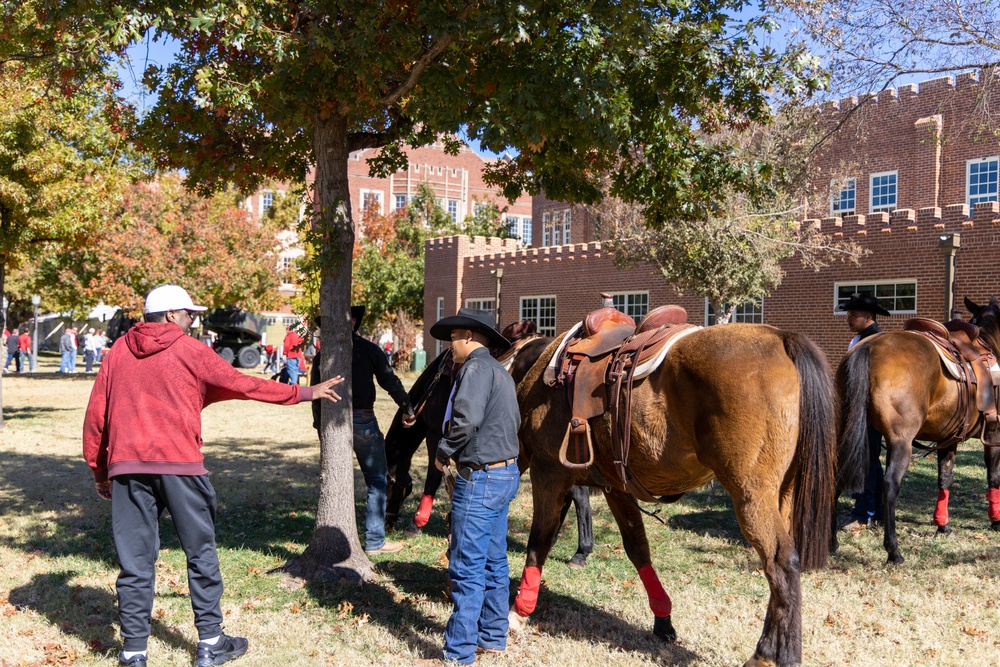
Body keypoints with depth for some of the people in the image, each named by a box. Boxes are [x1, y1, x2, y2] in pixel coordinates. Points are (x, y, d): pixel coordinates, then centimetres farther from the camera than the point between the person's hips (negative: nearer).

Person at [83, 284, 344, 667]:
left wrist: (99, 471, 19)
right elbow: (244, 386, 3)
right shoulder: (188, 350, 0)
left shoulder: (118, 352, 11)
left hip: (126, 466, 4)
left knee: (135, 561, 8)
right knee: (200, 554, 9)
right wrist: (305, 393, 12)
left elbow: (95, 414, 11)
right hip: (179, 464, -3)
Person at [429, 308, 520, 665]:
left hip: (480, 478, -10)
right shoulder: (501, 371, 15)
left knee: (467, 568, -3)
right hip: (505, 473, 10)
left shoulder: (476, 367, -15)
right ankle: (493, 638, 28)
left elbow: (466, 420, -27)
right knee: (494, 563, 17)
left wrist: (443, 452, -10)